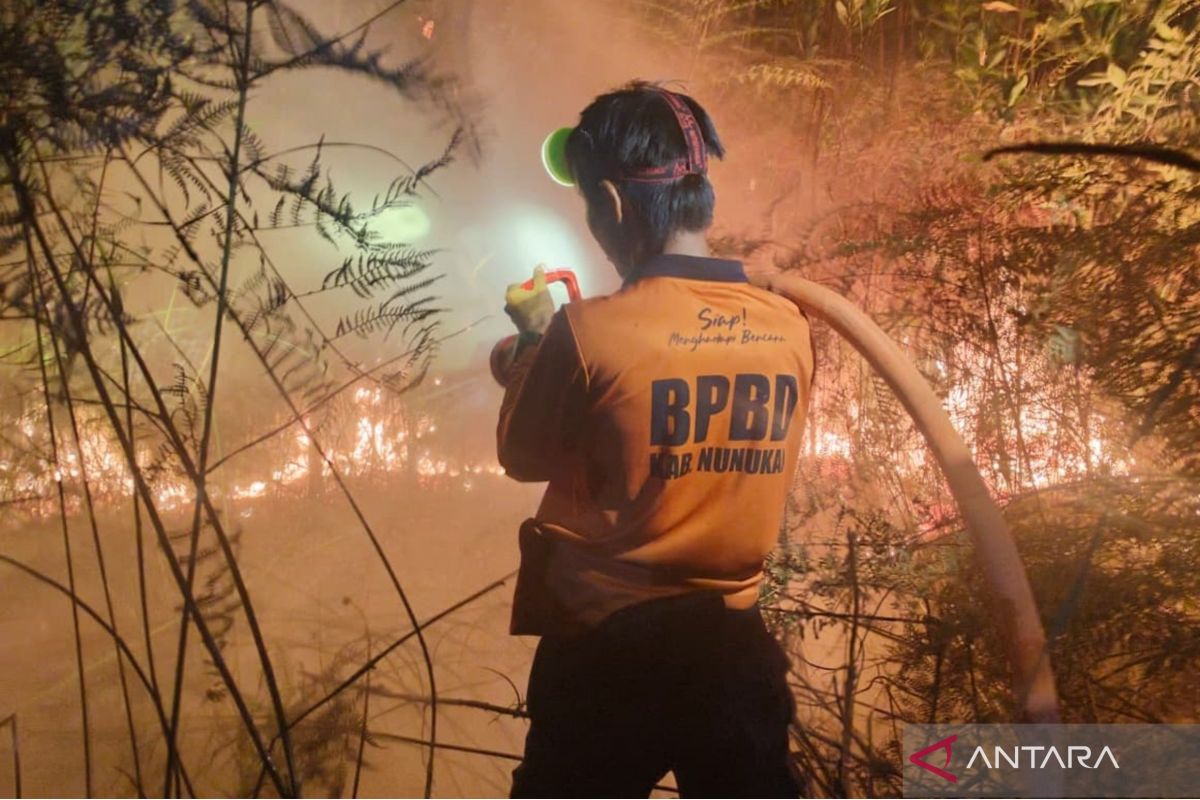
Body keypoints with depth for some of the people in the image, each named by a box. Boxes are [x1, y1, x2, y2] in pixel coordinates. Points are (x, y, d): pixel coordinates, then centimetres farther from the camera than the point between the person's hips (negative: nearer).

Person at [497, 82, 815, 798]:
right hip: (732, 645, 3)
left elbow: (523, 460, -3)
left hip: (603, 646, -2)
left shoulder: (587, 332, -19)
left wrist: (534, 338, 11)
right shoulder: (792, 329, -6)